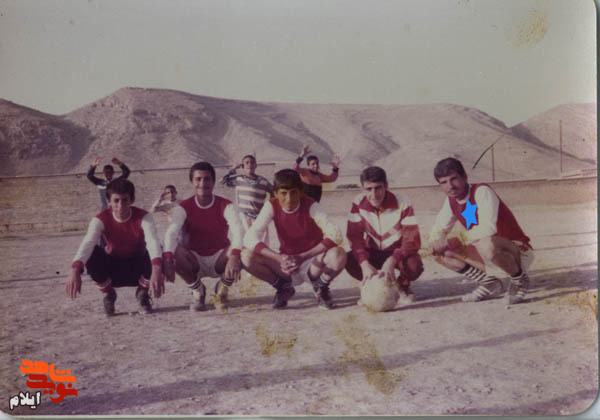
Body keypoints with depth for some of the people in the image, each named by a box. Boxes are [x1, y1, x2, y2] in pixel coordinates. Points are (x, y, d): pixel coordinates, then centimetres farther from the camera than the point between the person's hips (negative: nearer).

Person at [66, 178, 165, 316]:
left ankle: (142, 292, -2)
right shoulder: (101, 219, -19)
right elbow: (87, 243, -37)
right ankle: (108, 294, -2)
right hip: (112, 270, 1)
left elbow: (153, 242, -41)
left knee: (156, 252, -32)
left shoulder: (143, 217, -22)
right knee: (92, 254, -29)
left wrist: (156, 271, -61)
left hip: (137, 268, -1)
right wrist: (75, 271, -57)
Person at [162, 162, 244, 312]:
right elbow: (171, 232, -26)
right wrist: (168, 259, -46)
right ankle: (198, 291, -2)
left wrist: (234, 256, -49)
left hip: (220, 260, 0)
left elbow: (237, 230, -29)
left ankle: (223, 289, 0)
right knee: (174, 252, -31)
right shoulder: (184, 207, -8)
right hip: (195, 262, 1)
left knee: (242, 251, -32)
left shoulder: (225, 205, -10)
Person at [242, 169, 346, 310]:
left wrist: (302, 257, -37)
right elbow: (249, 238, -21)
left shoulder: (310, 206, -16)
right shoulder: (272, 206, -11)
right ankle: (284, 288, 3)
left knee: (339, 254, -34)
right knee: (247, 256, -23)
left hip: (313, 263, -2)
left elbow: (336, 235, -30)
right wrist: (279, 258, -35)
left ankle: (321, 287, 0)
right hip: (285, 262, 2)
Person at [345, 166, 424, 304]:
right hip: (373, 253, 2)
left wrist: (392, 260, -41)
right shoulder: (358, 203, -14)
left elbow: (412, 240, -24)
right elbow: (354, 237, -17)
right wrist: (365, 264, -34)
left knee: (414, 265, -35)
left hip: (397, 252, -2)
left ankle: (403, 285, 4)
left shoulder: (402, 204, -21)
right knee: (349, 260, -28)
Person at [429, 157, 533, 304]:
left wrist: (457, 241, -26)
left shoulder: (482, 191, -20)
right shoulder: (451, 201, 3)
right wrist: (435, 243, -11)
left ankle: (519, 279, -10)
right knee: (440, 253, -1)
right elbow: (439, 229, 12)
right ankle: (489, 283, 6)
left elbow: (488, 229, -33)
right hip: (492, 252, 8)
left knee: (487, 244, -41)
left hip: (518, 251, -7)